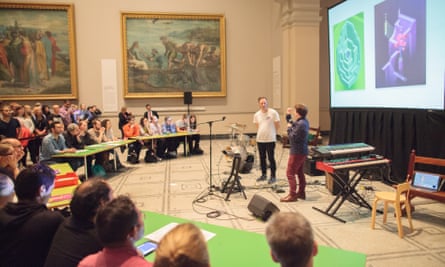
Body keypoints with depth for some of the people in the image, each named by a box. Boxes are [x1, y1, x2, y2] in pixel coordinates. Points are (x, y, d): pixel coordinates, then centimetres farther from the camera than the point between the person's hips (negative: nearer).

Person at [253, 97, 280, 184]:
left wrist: (271, 133, 7)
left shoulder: (273, 113, -9)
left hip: (270, 140, -5)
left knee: (271, 158, 0)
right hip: (260, 139, 5)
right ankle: (263, 175, 27)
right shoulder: (256, 114, 4)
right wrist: (261, 133, 11)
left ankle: (273, 176, 11)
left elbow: (277, 125, -2)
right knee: (262, 158, 13)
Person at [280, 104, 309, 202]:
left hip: (297, 152, -10)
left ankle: (292, 195, -3)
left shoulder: (300, 124, -23)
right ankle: (301, 193, 26)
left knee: (290, 173, -5)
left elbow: (292, 137, -22)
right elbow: (293, 124, 14)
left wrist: (289, 128, -8)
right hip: (302, 151, 10)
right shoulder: (304, 121, 8)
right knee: (300, 172, 17)